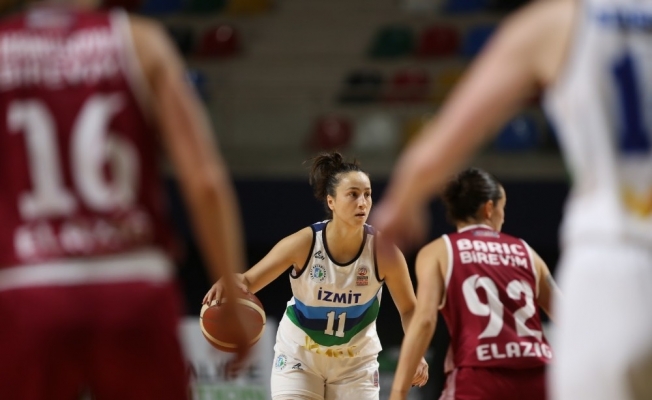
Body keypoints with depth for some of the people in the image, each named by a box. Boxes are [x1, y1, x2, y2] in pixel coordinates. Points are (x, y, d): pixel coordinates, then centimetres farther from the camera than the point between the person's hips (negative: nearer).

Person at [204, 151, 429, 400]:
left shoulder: (383, 251, -19)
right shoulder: (303, 244, -21)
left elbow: (409, 309, -7)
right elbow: (249, 281, -16)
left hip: (356, 363, 1)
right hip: (298, 358, -1)